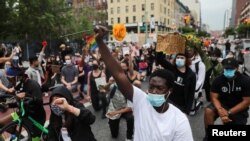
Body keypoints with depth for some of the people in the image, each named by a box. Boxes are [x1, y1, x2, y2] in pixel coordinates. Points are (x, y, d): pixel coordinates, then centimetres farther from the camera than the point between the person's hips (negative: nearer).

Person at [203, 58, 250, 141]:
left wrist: (229, 112, -22)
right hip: (222, 104, 1)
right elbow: (214, 98, -11)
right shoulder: (218, 80, -12)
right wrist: (220, 110, -31)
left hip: (239, 108, 0)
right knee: (208, 111, -29)